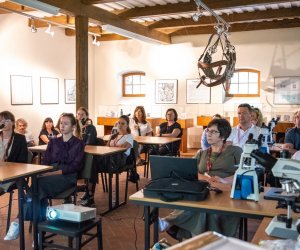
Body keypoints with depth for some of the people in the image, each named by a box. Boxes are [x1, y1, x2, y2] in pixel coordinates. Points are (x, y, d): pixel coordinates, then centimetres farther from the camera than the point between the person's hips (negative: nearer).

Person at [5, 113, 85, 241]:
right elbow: (45, 161, 14)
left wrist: (56, 172, -17)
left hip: (67, 177, -4)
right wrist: (45, 172, -10)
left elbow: (75, 166, -4)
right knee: (39, 188, -33)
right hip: (49, 175, 4)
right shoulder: (53, 142, 22)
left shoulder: (78, 144, 8)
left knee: (39, 183, -33)